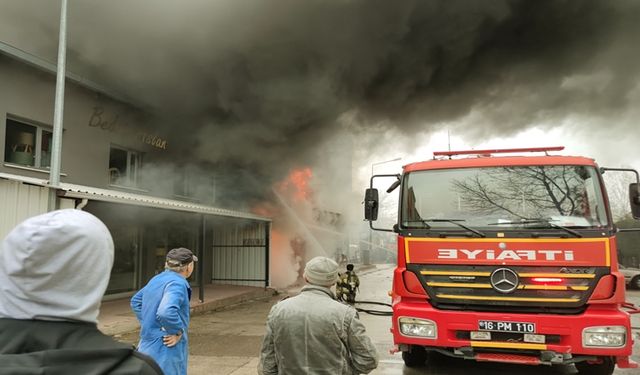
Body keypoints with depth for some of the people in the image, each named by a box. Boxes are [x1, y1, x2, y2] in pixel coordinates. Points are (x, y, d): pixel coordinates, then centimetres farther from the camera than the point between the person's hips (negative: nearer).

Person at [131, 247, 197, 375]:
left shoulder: (157, 280, 8)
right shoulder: (177, 283, -20)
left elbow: (136, 302, 23)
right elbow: (166, 312, -37)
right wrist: (178, 331, -21)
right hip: (166, 352, -9)